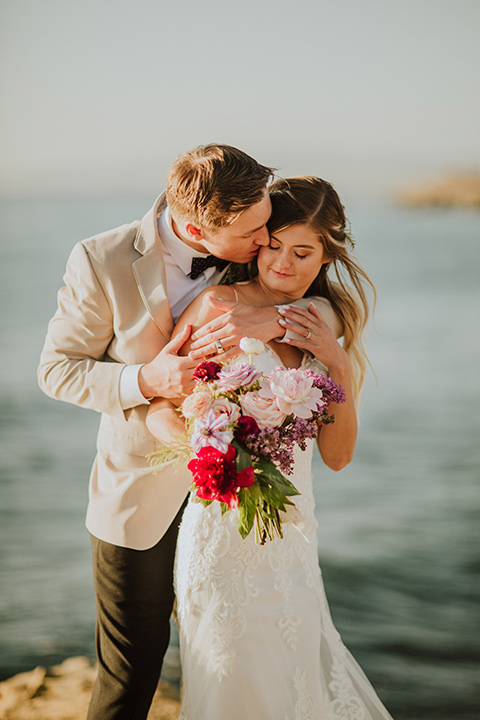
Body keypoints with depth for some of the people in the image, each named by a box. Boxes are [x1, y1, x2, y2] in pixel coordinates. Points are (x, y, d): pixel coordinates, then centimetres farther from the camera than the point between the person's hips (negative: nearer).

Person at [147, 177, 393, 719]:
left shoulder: (323, 324, 5)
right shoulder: (221, 305, -12)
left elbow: (337, 455, 3)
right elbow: (158, 409, -9)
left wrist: (339, 364, -10)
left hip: (293, 528, 6)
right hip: (225, 526, -5)